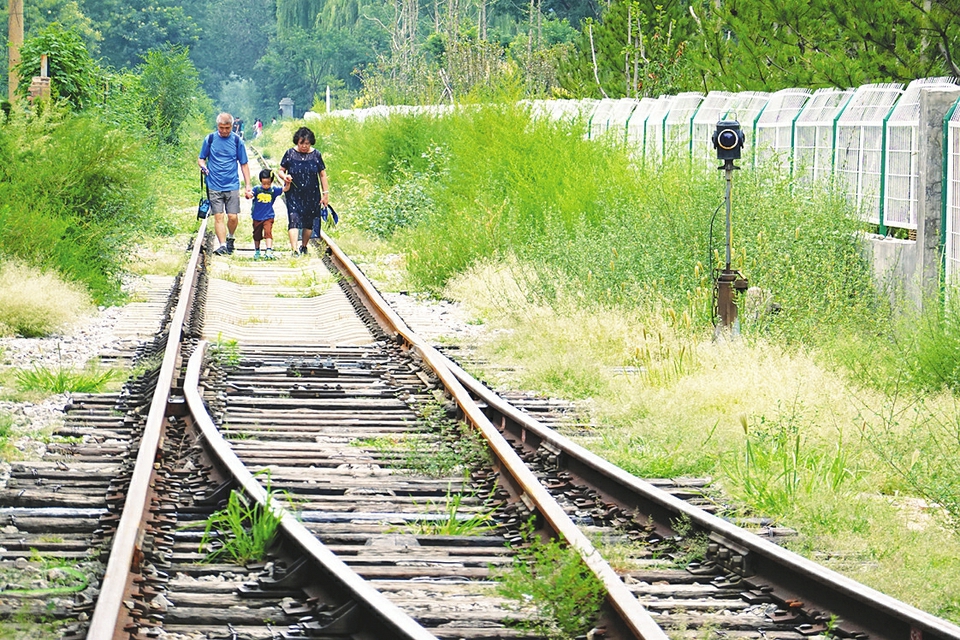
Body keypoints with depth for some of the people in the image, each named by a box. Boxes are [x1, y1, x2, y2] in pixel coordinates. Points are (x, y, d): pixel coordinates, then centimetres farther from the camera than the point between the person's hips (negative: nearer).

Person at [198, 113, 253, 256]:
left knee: (233, 217, -3)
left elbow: (244, 165, 8)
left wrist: (247, 186, 5)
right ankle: (222, 245, -5)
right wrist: (203, 166, -12)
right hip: (214, 186, 0)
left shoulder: (237, 141, 3)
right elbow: (201, 158, 12)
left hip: (232, 186, 0)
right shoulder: (210, 139, 3)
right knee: (218, 216, -6)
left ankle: (230, 238, 24)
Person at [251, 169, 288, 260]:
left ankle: (268, 251, -23)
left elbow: (285, 189, -12)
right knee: (257, 235, 16)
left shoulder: (273, 190, -7)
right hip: (257, 217, 2)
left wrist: (287, 183, -32)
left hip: (268, 217, -2)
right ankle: (257, 251, 34)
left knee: (268, 233, -19)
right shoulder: (257, 189, -8)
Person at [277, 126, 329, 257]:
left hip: (312, 195, 2)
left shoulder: (316, 155, 2)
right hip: (294, 195, -2)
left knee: (309, 223, 10)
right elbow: (280, 170, 5)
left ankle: (304, 247, 30)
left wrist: (325, 193, 5)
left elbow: (322, 175, 6)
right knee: (294, 220, -15)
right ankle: (295, 250, -22)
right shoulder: (290, 153, -1)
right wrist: (284, 176, -19)